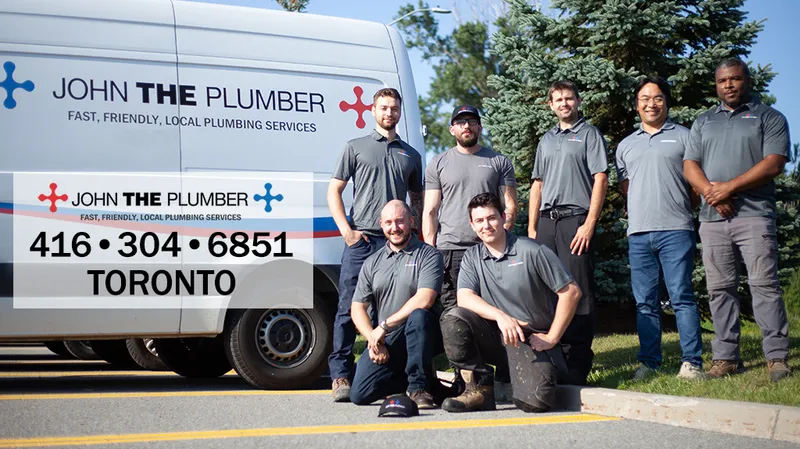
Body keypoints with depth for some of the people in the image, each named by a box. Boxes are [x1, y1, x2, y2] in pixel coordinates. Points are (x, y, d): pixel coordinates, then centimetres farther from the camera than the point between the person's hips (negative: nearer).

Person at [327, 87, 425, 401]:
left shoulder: (411, 155, 19)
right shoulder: (356, 148, 10)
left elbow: (417, 200, 23)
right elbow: (334, 191, 6)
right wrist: (347, 231, -6)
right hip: (361, 240, -3)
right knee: (349, 307, -6)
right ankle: (340, 375, -3)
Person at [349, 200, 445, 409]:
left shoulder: (428, 255, -2)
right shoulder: (372, 263, 14)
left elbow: (425, 299, -17)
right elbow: (358, 307, 10)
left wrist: (384, 326, -15)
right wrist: (373, 338, -8)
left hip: (423, 336, -4)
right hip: (386, 343, 5)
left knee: (418, 315, -38)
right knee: (359, 395, -13)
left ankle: (419, 387, -21)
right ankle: (424, 375, 11)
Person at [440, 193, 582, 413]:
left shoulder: (531, 251, -6)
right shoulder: (472, 258, 6)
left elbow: (571, 292, -6)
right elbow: (464, 297, -10)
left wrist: (552, 338, -6)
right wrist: (501, 316, -28)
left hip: (531, 338, -3)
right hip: (494, 335, 3)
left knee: (535, 401, -26)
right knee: (453, 318, -26)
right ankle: (479, 388, -12)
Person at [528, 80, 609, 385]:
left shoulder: (589, 134, 4)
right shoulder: (546, 141, 21)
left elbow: (600, 179, -4)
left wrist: (589, 223, -13)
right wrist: (532, 227, 12)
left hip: (576, 219, -6)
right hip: (546, 220, 6)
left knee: (578, 289, -8)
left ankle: (578, 359, -5)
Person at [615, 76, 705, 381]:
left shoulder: (682, 137, 7)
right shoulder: (626, 145, 19)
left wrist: (678, 206, 2)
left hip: (675, 230, -4)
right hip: (639, 232, 4)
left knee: (682, 297, -7)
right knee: (645, 301, 5)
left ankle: (691, 362, -5)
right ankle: (649, 362, 11)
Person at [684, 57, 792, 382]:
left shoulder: (769, 118, 6)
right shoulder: (703, 122, 19)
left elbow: (774, 163, -7)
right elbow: (690, 165, 10)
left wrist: (729, 187, -13)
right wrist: (711, 191, -9)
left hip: (754, 215, -4)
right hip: (712, 218, 4)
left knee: (764, 284, -9)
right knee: (719, 289, 4)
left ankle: (777, 357, -5)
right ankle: (726, 357, 8)